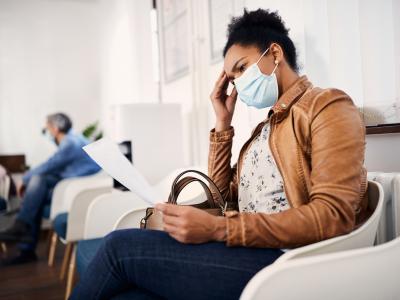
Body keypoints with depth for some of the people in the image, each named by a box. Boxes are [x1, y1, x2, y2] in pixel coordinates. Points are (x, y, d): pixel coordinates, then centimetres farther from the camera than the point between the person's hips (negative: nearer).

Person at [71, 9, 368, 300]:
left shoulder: (327, 106, -3)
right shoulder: (264, 128, 23)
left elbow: (333, 215, -16)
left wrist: (218, 228, -23)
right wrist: (223, 123, 13)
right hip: (244, 254, 8)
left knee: (120, 246, -15)